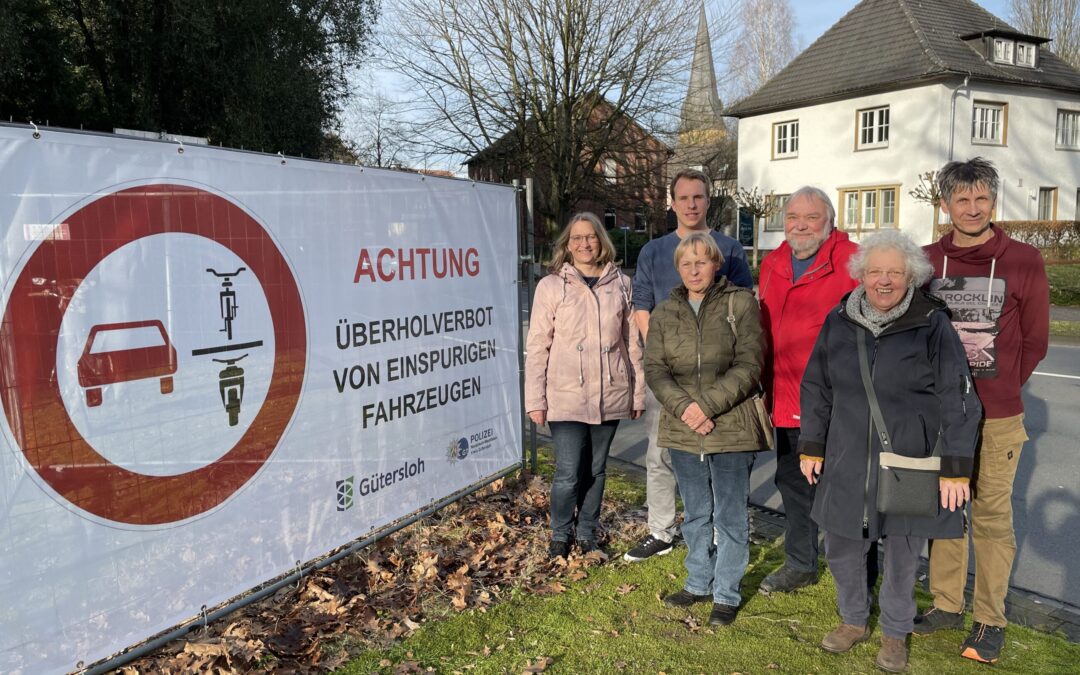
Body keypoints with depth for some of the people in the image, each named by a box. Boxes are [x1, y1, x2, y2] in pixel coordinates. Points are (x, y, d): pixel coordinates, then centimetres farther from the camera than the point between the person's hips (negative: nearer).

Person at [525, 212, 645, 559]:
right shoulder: (551, 286, -2)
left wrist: (638, 393, 9)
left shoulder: (620, 284, 6)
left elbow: (632, 342, 9)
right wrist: (535, 400, -5)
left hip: (610, 396, 3)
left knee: (596, 469, 13)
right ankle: (560, 535, 21)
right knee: (568, 473, -3)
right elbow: (537, 346, -2)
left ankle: (587, 534, 31)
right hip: (566, 397, -2)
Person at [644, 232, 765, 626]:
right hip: (683, 431, 4)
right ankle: (699, 583, 34)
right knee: (696, 514, 17)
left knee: (731, 515, 7)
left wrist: (708, 405, -19)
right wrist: (684, 406, -16)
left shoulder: (740, 304, -5)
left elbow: (749, 366, -11)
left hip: (731, 428, -4)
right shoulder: (664, 314, 7)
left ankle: (726, 594, 22)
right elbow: (655, 369, 0)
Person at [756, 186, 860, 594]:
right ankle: (800, 565, 38)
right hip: (787, 402, 7)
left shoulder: (852, 262, -11)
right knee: (793, 483, 19)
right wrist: (766, 386, 16)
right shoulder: (772, 264, 9)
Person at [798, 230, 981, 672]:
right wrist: (811, 448, 9)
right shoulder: (839, 321, -1)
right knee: (841, 549, 13)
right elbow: (816, 388, 8)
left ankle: (894, 634, 36)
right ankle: (853, 620, 39)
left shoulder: (932, 324, -11)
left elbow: (958, 400, -8)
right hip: (848, 462, 3)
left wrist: (955, 468, -10)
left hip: (909, 463, -3)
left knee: (902, 553, 12)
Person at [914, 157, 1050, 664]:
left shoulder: (1023, 261, -4)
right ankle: (946, 604, 27)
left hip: (997, 417, -3)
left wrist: (998, 388, 2)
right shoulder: (926, 261, 3)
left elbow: (1035, 341, 2)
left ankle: (990, 620, 18)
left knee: (992, 516, 4)